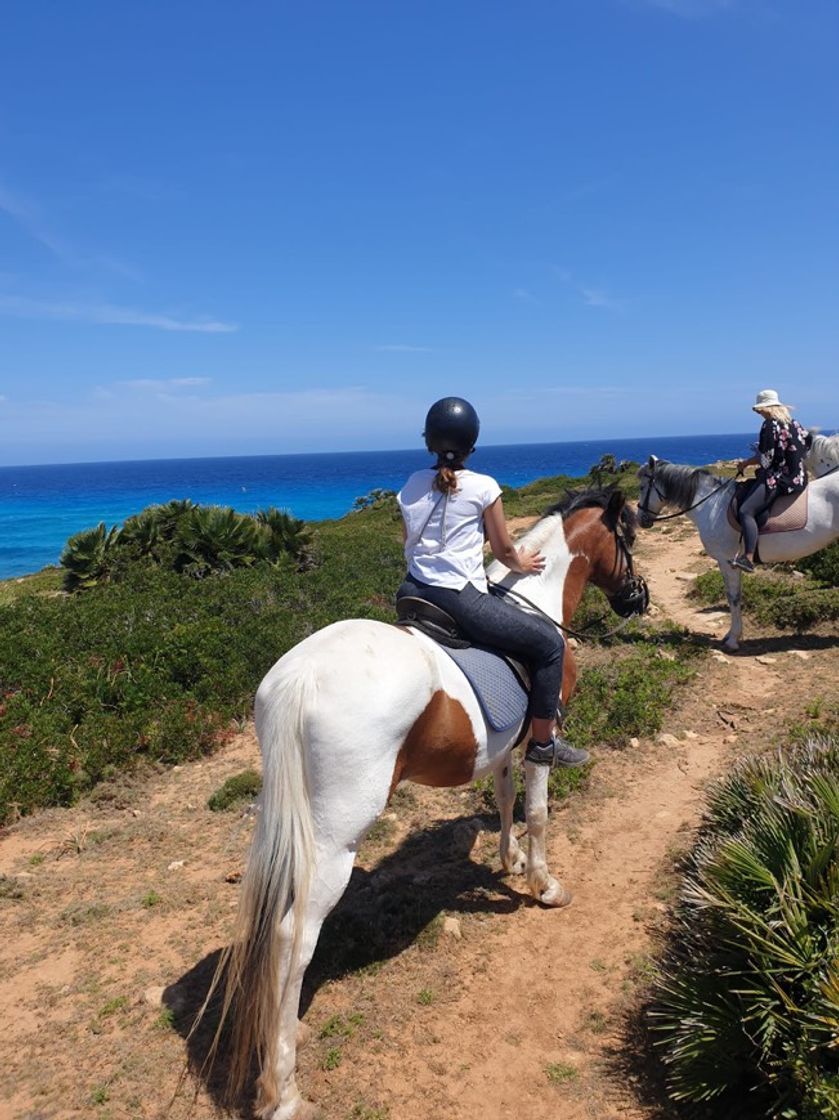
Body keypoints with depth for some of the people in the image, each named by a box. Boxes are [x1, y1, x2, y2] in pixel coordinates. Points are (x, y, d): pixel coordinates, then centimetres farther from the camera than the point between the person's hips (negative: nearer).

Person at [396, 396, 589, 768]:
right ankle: (543, 742, 14)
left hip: (414, 593, 7)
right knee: (549, 641, 7)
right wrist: (520, 564, 23)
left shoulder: (411, 486, 8)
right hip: (461, 600, -6)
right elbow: (503, 549, 2)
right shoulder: (483, 487, -6)